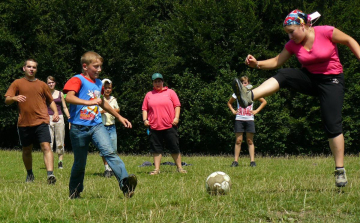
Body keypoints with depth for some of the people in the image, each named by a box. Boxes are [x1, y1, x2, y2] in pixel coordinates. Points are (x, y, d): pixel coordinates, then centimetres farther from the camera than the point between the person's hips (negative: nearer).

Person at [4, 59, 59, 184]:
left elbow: (50, 101, 22)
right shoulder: (17, 83, 7)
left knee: (46, 147, -16)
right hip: (24, 123, 1)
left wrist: (55, 112, 3)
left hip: (41, 122, 0)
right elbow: (7, 100, 0)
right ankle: (30, 175, 30)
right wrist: (15, 98, -23)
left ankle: (50, 174, -27)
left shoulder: (41, 85, 13)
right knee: (26, 150, 11)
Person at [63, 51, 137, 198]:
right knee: (79, 163, 6)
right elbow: (69, 97, -25)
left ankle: (125, 182, -34)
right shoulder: (78, 80, -6)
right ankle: (74, 193, 26)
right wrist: (90, 102, -35)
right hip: (79, 127, -4)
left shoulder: (98, 83, 17)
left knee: (109, 151, -19)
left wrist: (119, 117, 38)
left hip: (96, 125, 4)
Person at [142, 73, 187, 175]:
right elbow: (144, 108, 15)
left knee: (174, 148, 1)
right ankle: (157, 169, 6)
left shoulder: (170, 92, 9)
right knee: (156, 149, 2)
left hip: (169, 125, -2)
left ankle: (179, 168, 10)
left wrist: (176, 117, -7)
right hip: (154, 127, 2)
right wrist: (145, 119, 1)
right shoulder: (149, 95, 14)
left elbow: (177, 106, 5)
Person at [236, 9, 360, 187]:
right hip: (310, 78, 4)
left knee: (332, 125, -11)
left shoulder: (326, 32, -16)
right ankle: (249, 96, -44)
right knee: (282, 76, -23)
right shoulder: (293, 44, -2)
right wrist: (257, 64, -16)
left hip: (331, 81, -4)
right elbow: (277, 62, 0)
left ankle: (340, 171, -2)